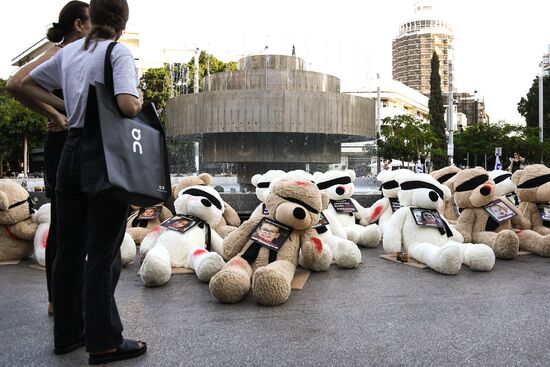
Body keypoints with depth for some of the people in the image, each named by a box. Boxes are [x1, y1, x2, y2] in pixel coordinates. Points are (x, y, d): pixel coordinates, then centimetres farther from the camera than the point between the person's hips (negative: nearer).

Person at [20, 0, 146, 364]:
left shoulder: (69, 51, 13)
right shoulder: (119, 52, -8)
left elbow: (27, 84, 23)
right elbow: (127, 105, -23)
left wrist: (62, 106, 15)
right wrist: (140, 101, -2)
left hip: (71, 152, 7)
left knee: (68, 249, 13)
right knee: (103, 253, 1)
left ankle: (67, 333, 27)